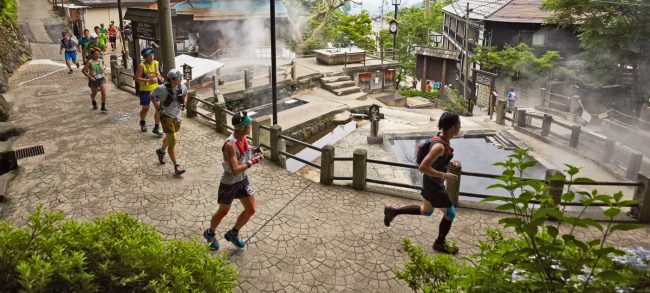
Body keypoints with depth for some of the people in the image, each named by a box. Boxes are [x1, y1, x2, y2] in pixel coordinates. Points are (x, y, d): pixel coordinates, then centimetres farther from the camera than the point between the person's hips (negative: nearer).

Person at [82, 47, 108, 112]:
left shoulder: (101, 61, 1)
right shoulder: (90, 62, -13)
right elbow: (83, 70, -11)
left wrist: (102, 72, 9)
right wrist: (89, 76, -16)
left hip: (101, 78, 3)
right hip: (93, 80, -2)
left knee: (104, 93, -11)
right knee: (94, 93, 17)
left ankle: (103, 106, -1)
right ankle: (94, 102, 48)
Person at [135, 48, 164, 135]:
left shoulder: (156, 63, 3)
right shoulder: (142, 65, -14)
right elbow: (137, 78, -18)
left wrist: (160, 77, 1)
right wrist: (149, 80, -28)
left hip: (156, 89, 4)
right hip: (145, 90, -4)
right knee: (145, 108, 12)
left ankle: (156, 128, 6)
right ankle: (142, 122, 44)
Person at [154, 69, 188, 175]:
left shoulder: (182, 87, -6)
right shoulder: (162, 89, -19)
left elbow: (185, 93, 17)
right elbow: (151, 95, -1)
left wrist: (184, 103, 1)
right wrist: (156, 106, -10)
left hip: (177, 116, 6)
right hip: (166, 116, -6)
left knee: (169, 138, 26)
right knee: (172, 141, -10)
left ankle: (161, 151, 56)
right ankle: (176, 166, -4)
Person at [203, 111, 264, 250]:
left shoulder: (243, 137, -7)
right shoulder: (230, 145, -32)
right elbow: (235, 170, -34)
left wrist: (254, 150, -2)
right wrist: (252, 162, -27)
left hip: (243, 180, 7)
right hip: (229, 183, -7)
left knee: (251, 209, 9)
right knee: (223, 212, 14)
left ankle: (233, 233, 32)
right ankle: (210, 233, 43)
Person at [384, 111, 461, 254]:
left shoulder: (442, 138, -2)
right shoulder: (440, 146, -31)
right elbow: (423, 167, -32)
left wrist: (448, 163, 14)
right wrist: (444, 175, -28)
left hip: (430, 181, 10)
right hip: (434, 184, -10)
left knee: (426, 211, 26)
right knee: (450, 213, 7)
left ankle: (393, 211, 31)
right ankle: (440, 243, 28)